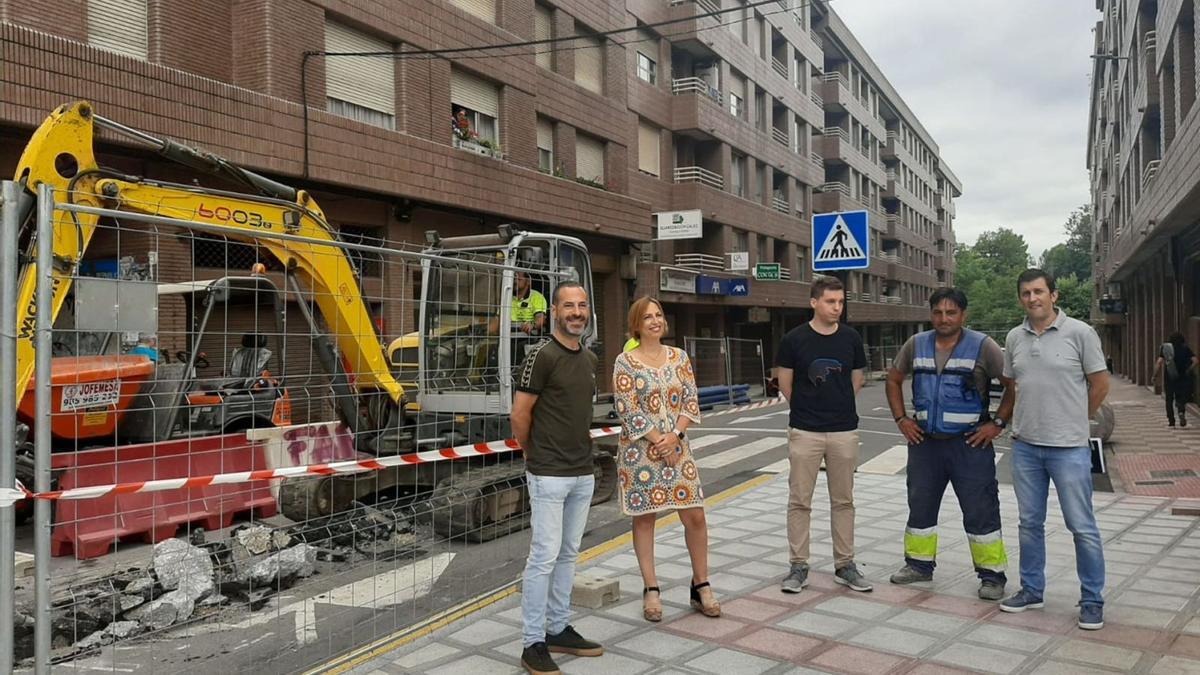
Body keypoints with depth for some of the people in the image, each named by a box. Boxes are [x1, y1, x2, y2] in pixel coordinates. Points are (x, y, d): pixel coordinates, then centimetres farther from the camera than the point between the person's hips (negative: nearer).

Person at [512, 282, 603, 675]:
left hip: (583, 473, 7)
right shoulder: (542, 356, -13)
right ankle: (533, 643, 9)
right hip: (549, 476, -7)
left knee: (568, 555, 14)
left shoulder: (589, 359, 11)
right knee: (544, 557, -3)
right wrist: (537, 455, 2)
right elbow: (520, 414, -10)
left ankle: (558, 630, 26)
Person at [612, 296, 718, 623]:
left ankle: (701, 586, 19)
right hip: (639, 451, -4)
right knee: (644, 518, 5)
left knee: (695, 516, 4)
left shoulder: (679, 356, 7)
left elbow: (691, 401, 4)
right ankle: (651, 590, 18)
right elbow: (628, 410, -11)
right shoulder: (625, 362, -7)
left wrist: (675, 436, -10)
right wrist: (659, 443, -13)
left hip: (677, 447, 4)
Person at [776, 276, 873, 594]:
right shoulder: (794, 339, -4)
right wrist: (808, 409, 10)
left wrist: (838, 406, 11)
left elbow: (856, 381, 14)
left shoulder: (851, 338, 4)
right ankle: (798, 566, 14)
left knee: (843, 501, 11)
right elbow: (785, 384, 4)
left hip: (844, 431, 3)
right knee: (799, 501, 3)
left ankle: (844, 565, 22)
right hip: (804, 432, -2)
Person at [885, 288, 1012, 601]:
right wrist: (901, 419, 7)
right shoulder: (916, 345, 4)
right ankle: (920, 564, 29)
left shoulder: (982, 346, -7)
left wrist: (997, 423, -10)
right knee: (920, 506, 14)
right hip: (924, 442, 4)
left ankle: (992, 575, 13)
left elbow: (1014, 384, -6)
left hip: (970, 444, -4)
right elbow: (893, 379, 16)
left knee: (980, 512, 1)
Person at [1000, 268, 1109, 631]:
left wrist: (1074, 420, 5)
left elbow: (1100, 384, -1)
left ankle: (1092, 601, 16)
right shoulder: (1014, 338, 6)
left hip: (1068, 447, -4)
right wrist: (1026, 419, 13)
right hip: (1025, 445, 5)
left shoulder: (1079, 333, -7)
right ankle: (1031, 590, 27)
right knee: (1029, 523, 14)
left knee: (1082, 526, 2)